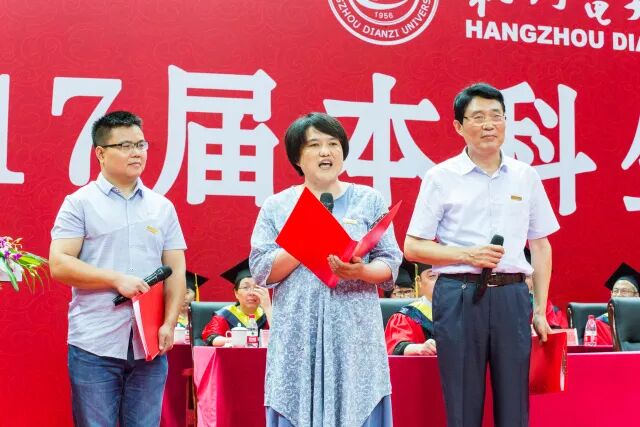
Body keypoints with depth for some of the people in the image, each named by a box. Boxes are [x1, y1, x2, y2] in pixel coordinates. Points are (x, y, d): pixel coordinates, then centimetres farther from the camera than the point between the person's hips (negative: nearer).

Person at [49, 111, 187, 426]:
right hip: (95, 345, -3)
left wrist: (169, 324, -3)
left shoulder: (163, 207, 12)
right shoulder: (80, 202, 1)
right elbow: (58, 265, -7)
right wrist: (117, 279, -15)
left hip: (150, 345, 3)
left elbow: (176, 271, 10)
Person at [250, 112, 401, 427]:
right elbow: (261, 271, -1)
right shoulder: (276, 206, 8)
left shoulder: (369, 201, 9)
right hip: (297, 335, 0)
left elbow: (390, 264, 4)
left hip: (354, 333, 0)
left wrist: (361, 271, -17)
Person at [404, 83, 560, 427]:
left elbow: (540, 246, 13)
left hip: (512, 295, 2)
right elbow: (413, 247, 1)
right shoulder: (441, 177, 1)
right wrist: (467, 254, -12)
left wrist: (540, 309, 8)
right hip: (460, 295, -2)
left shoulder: (526, 177, 9)